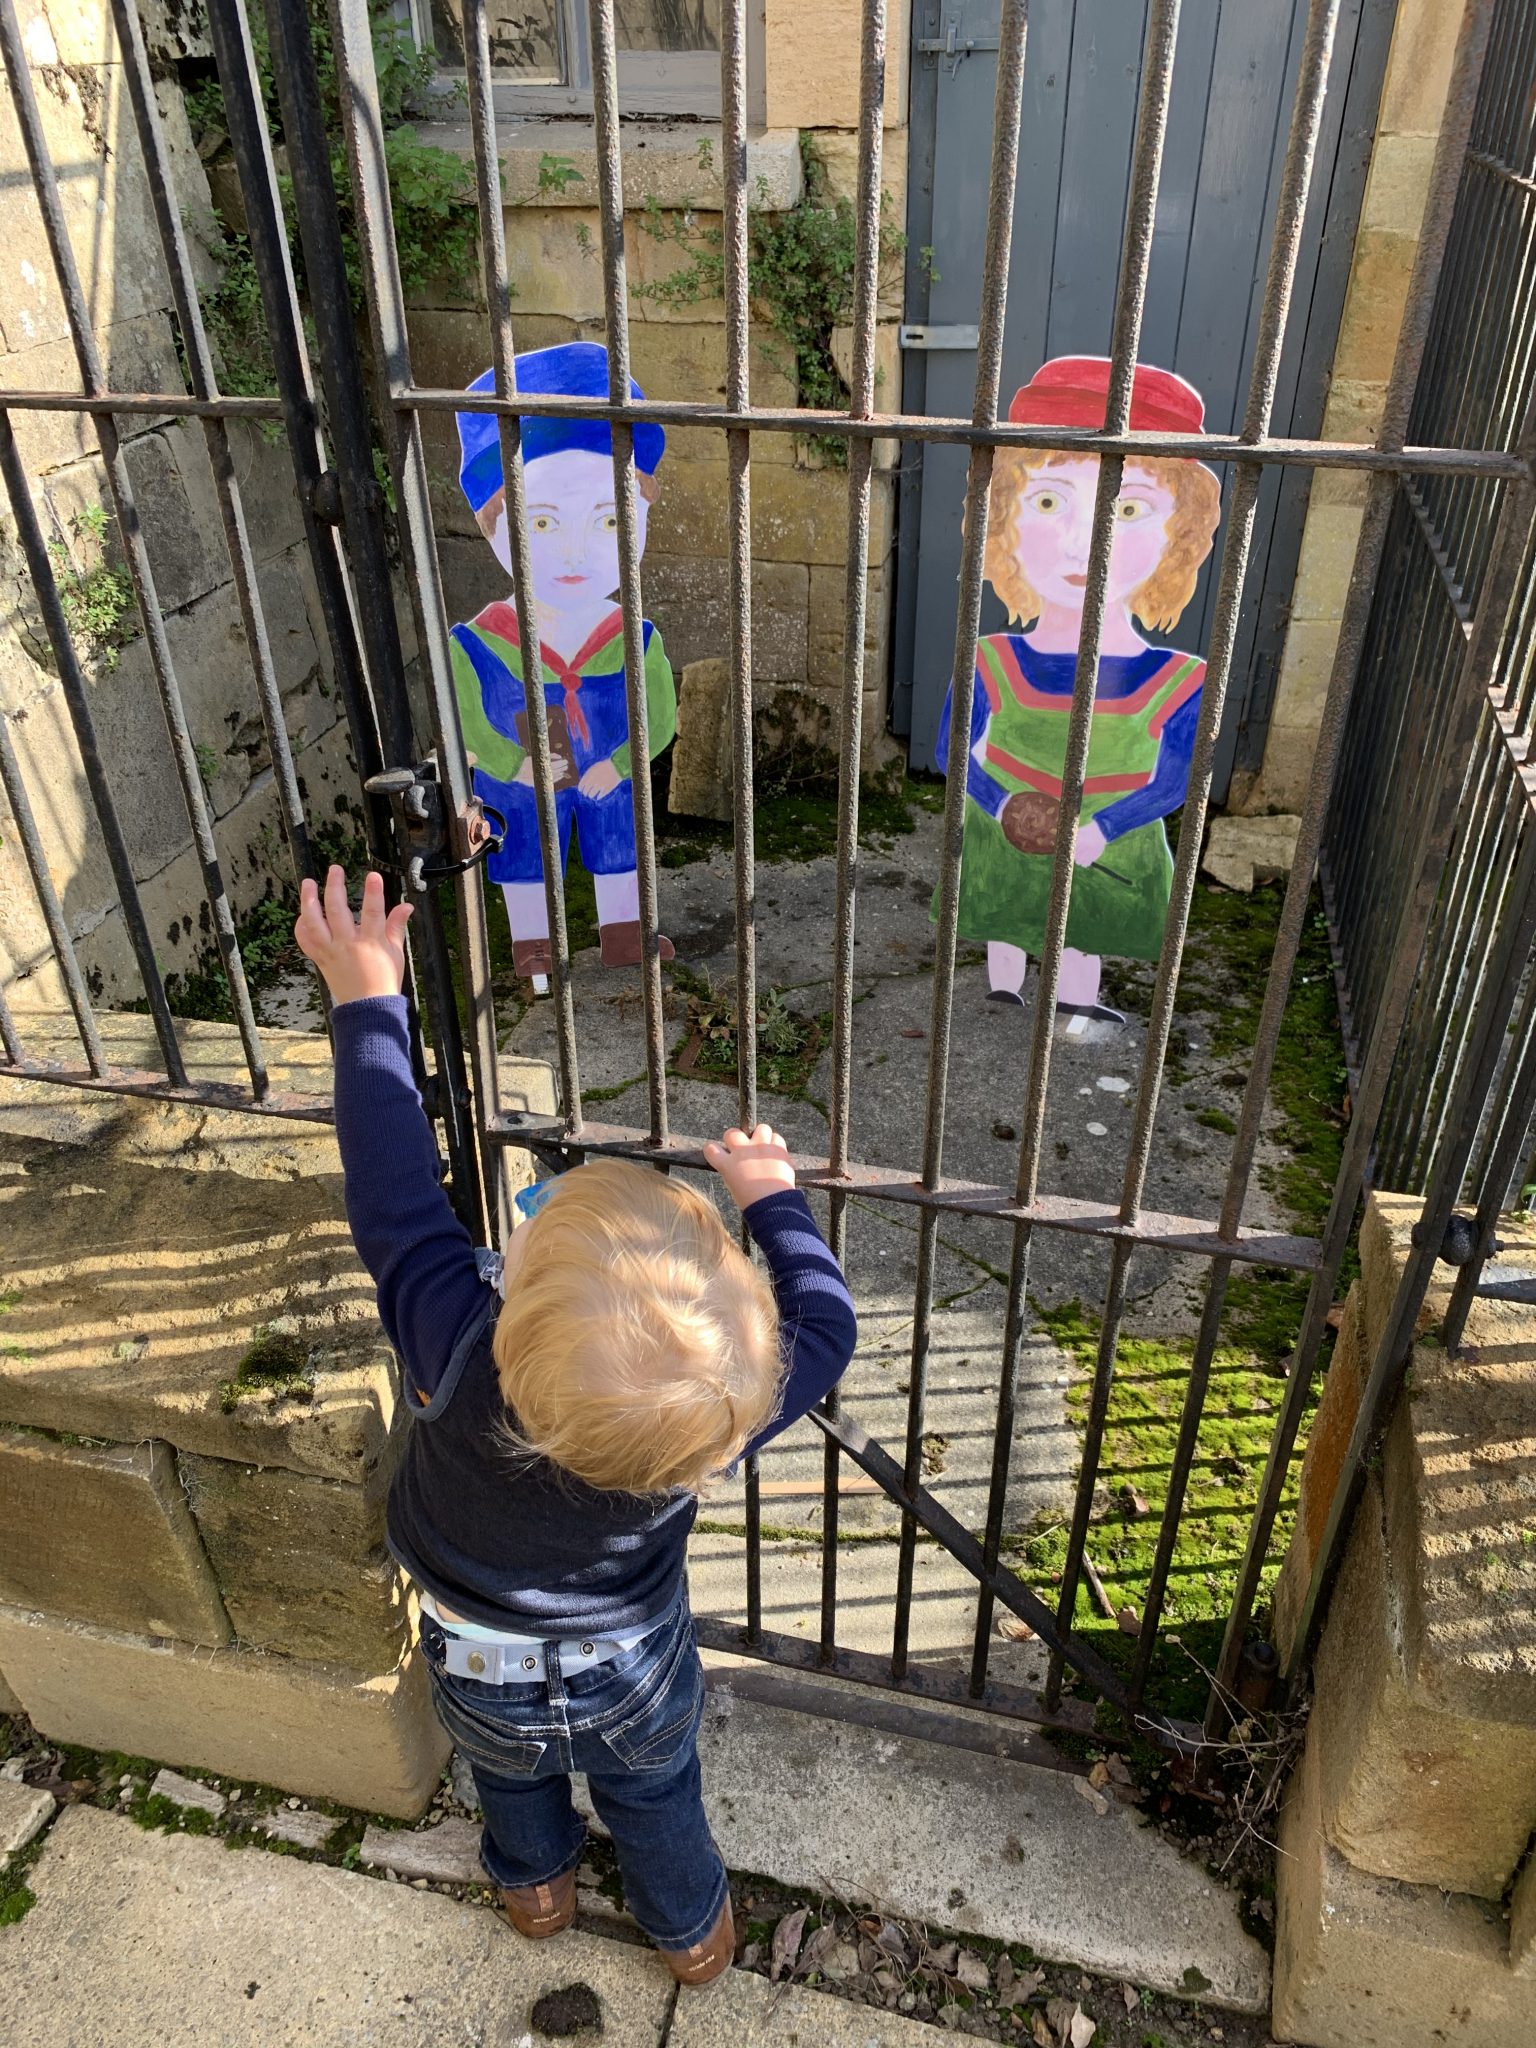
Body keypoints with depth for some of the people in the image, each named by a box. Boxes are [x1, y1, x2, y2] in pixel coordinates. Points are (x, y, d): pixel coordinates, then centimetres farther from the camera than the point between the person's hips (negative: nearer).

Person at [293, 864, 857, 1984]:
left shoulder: (463, 1356, -44)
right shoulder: (718, 1414, -40)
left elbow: (399, 1201, -33)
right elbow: (826, 1324, -23)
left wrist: (369, 1000, -25)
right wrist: (775, 1199, -11)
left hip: (483, 1682, 1)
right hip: (634, 1681, -1)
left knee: (514, 1780, 35)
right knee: (655, 1803, 31)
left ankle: (536, 1887, 65)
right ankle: (692, 1931, 59)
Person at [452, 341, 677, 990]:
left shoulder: (634, 641, -20)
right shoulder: (479, 645, -24)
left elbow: (659, 718, -11)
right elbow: (465, 721, -14)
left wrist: (615, 765, -20)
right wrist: (515, 766, -21)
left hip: (610, 783, 1)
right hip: (518, 790, -1)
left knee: (617, 851, 22)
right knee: (526, 862, 19)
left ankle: (623, 933, 47)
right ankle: (533, 946, 44)